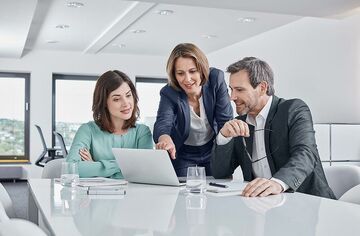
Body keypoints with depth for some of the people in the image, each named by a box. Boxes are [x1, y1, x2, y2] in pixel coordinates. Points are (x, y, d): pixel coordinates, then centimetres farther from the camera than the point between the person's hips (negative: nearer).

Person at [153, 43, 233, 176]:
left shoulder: (216, 79, -17)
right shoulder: (169, 94, -20)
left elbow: (226, 121, -16)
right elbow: (162, 124, -36)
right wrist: (165, 139, -60)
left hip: (213, 149, 1)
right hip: (182, 154, -1)